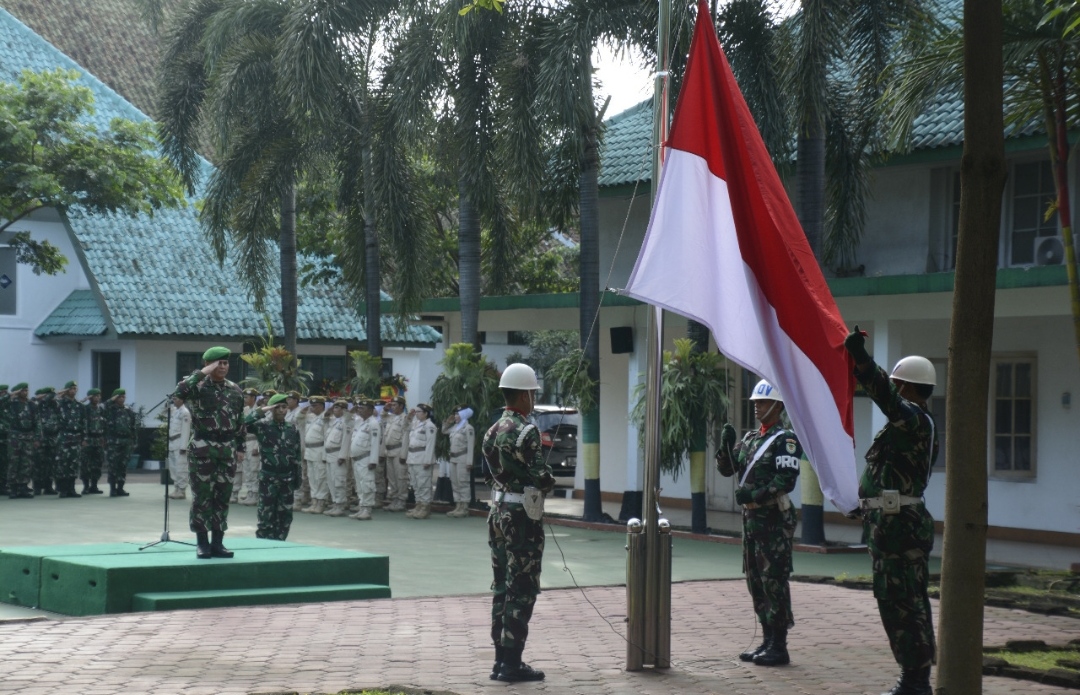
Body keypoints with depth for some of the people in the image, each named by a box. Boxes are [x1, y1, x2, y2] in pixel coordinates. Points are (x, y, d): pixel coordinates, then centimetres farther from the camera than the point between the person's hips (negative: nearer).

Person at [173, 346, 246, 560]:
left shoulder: (235, 390, 11)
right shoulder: (199, 386, -4)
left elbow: (240, 421, 16)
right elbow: (180, 391, -27)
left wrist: (240, 447, 13)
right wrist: (202, 373, -22)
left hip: (227, 449, 4)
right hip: (202, 448, -4)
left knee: (223, 497, 6)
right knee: (202, 496, -1)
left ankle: (217, 542, 13)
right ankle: (202, 543, 6)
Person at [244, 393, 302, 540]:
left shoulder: (292, 429, 7)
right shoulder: (263, 425, -4)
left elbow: (297, 454, 10)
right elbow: (244, 423, -23)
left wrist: (298, 476, 7)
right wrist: (261, 411, -23)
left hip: (287, 478, 4)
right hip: (268, 477, -4)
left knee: (285, 515, 7)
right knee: (266, 514, -2)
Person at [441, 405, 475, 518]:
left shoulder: (468, 428, -10)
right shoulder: (455, 427, 13)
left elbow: (470, 446, -14)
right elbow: (444, 431, 31)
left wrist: (469, 462, -19)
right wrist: (447, 422, 14)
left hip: (462, 458, -9)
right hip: (453, 458, 9)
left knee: (463, 482, -7)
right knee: (455, 483, 10)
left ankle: (464, 508, -5)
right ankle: (458, 506, 15)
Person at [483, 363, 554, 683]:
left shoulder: (494, 429, 10)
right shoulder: (526, 430, -17)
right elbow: (541, 477, -20)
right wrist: (548, 482, 3)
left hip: (498, 512, 9)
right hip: (522, 516, -9)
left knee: (502, 588, 13)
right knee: (521, 590, -4)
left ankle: (502, 658, 17)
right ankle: (512, 663, -2)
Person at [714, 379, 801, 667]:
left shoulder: (786, 440, -10)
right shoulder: (751, 438, 15)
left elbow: (786, 481, -19)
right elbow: (727, 469, 14)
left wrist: (754, 495, -25)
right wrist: (726, 444, -3)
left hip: (774, 520, -9)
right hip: (751, 518, 9)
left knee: (774, 582, -6)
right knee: (755, 582, 12)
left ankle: (779, 647, -2)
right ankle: (767, 641, 20)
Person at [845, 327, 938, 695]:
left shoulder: (911, 417, -13)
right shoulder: (922, 423, 18)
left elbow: (885, 395, -32)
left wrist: (860, 357, -37)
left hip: (896, 524, -11)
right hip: (906, 520, 11)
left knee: (900, 603, -8)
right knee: (911, 603, 14)